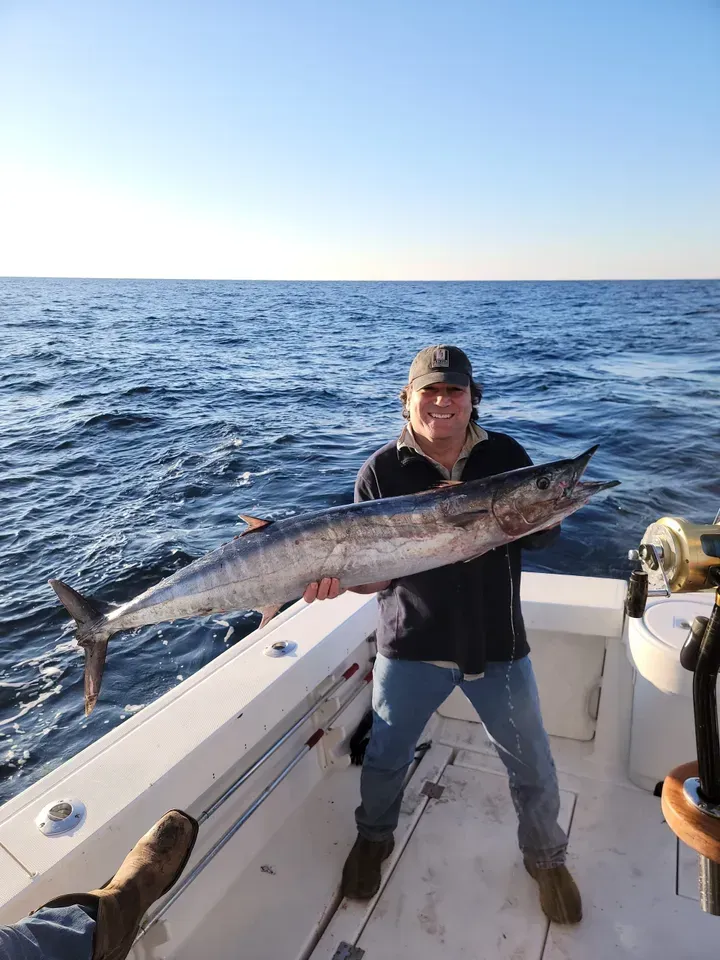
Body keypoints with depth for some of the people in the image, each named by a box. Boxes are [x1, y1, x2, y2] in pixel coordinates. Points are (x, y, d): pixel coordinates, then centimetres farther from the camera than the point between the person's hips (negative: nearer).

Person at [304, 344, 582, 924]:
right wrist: (341, 576, -31)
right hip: (412, 644, -1)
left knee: (533, 767, 15)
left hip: (498, 645, 2)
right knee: (385, 757, 16)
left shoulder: (506, 457, -3)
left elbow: (546, 532, -6)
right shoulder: (381, 472, -8)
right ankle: (374, 839, 49)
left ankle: (546, 859, 46)